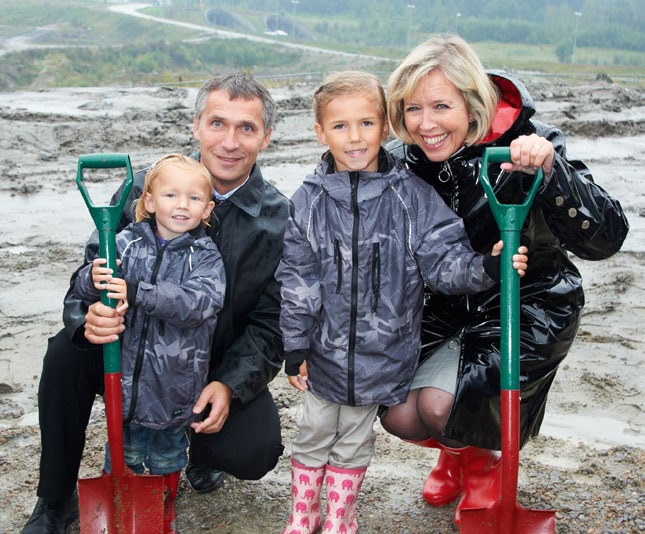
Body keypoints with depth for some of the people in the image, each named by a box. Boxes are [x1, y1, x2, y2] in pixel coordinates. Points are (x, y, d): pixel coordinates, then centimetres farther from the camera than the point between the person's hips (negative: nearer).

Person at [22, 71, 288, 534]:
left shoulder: (281, 219, -9)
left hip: (224, 369, 0)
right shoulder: (145, 188, -9)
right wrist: (91, 316, -32)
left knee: (254, 453, -24)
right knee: (68, 351, -27)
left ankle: (201, 446, 17)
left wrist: (228, 385, -23)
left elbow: (271, 321, -8)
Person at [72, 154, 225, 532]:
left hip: (175, 383, -1)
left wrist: (138, 293, -34)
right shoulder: (127, 243, -4)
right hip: (126, 376, 1)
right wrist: (94, 279, -30)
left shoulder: (206, 255, -9)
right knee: (124, 451, 17)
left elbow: (201, 300, -26)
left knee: (167, 455, 19)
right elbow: (82, 288, -4)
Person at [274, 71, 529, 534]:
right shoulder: (309, 201, -6)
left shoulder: (413, 196, -9)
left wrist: (487, 267, -28)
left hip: (383, 352, 0)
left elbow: (444, 260, -8)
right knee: (315, 431, 15)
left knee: (355, 437, 17)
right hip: (326, 348, 1)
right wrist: (295, 347, -1)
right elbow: (297, 281, -3)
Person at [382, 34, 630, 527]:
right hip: (448, 306, 5)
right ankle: (458, 449, 29)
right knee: (397, 413, -8)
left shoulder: (526, 144, -23)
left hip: (530, 304, -4)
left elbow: (605, 237, -31)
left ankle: (486, 459, 15)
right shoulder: (402, 162, -9)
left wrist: (550, 170, -45)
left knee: (439, 403, -23)